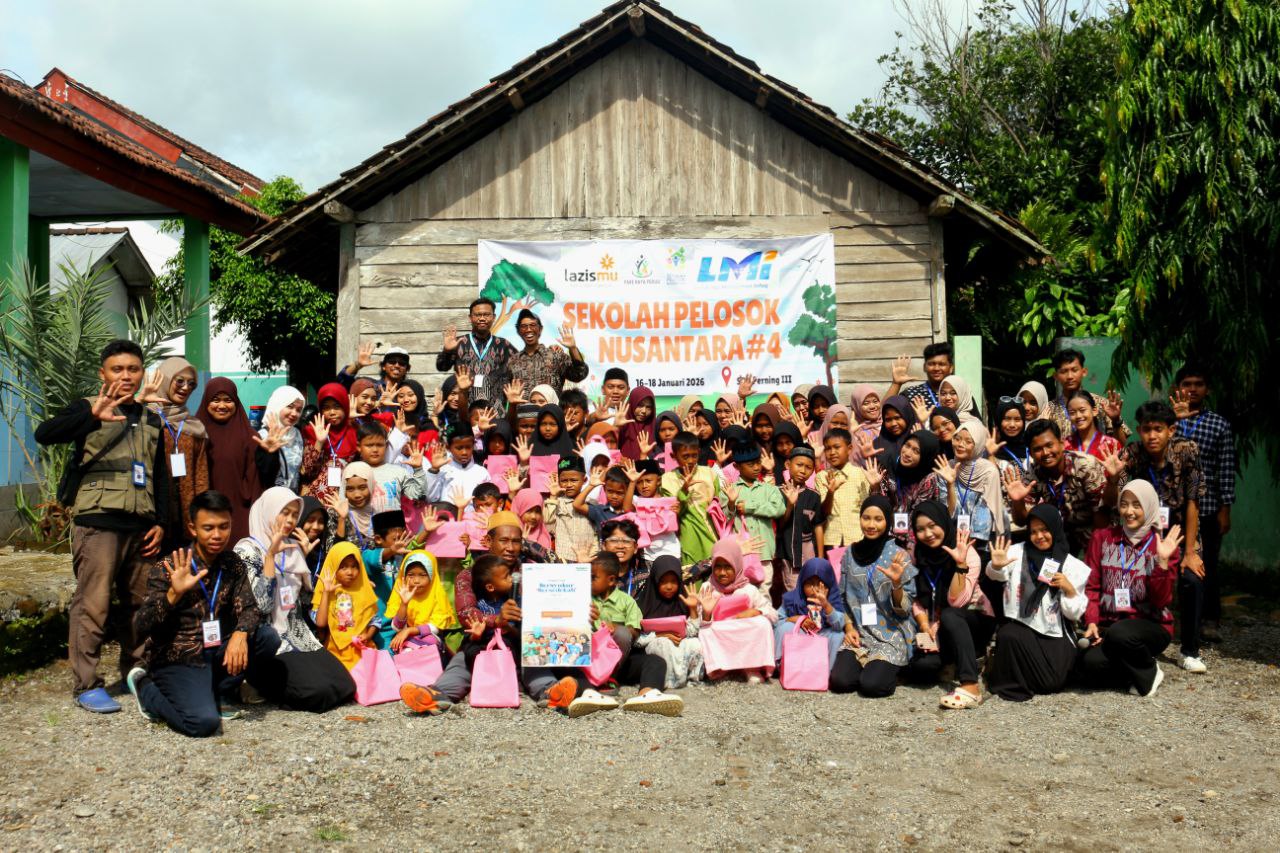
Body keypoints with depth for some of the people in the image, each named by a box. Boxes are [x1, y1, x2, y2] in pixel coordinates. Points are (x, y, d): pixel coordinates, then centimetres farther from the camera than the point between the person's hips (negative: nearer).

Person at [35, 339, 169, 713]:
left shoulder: (151, 421, 17)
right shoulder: (89, 409, 1)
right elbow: (44, 433, -19)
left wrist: (160, 522, 10)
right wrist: (92, 415, -36)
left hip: (141, 525, 5)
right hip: (98, 521, -5)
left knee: (139, 603, 10)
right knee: (93, 604, -6)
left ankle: (136, 673, 22)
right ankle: (86, 685, 0)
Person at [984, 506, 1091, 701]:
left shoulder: (1072, 565, 3)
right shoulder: (1018, 552, 3)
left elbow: (1074, 614, 1)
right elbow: (996, 574, -16)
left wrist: (1069, 589, -16)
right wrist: (996, 566, -39)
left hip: (1054, 634, 1)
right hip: (1021, 626, -1)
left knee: (1051, 682, -18)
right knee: (1009, 636, -34)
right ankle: (1011, 681, -6)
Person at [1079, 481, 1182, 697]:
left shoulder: (1162, 545, 1)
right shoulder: (1102, 538, 7)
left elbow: (1161, 601, -6)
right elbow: (1091, 586, 4)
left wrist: (1163, 561, -18)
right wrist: (1091, 622, -10)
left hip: (1150, 625, -2)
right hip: (1107, 623, 2)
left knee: (1120, 633, -37)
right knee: (1091, 663, -29)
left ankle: (1149, 674, -5)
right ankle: (1129, 674, 5)